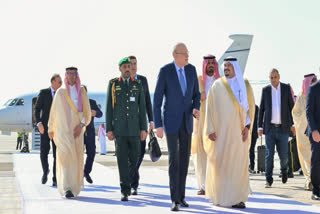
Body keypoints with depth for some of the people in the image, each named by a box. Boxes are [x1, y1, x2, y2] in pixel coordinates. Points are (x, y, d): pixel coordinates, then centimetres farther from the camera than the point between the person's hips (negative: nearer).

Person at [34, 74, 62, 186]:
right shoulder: (43, 93, 0)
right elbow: (37, 109, -2)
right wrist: (39, 123, -15)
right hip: (45, 127, -2)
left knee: (57, 154, -4)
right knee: (44, 152, -10)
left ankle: (55, 179, 1)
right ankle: (45, 171, 17)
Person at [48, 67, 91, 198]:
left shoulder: (82, 92, 6)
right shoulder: (60, 93, 4)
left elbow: (87, 112, 0)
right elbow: (53, 112, 12)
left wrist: (81, 125, -15)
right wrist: (50, 129, 18)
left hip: (76, 130, 2)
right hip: (62, 130, -2)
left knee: (77, 159, 8)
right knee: (66, 157, -17)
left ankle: (74, 186, 29)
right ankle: (67, 189, -23)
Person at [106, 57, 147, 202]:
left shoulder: (138, 85, 7)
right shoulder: (113, 84, 3)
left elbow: (142, 108, 7)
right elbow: (109, 108, 2)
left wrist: (144, 129, -1)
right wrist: (109, 129, -5)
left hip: (134, 128, 2)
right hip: (119, 128, -2)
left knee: (134, 158, 4)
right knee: (122, 160, -7)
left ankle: (128, 182, 30)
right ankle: (125, 191, -4)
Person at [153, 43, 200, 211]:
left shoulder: (191, 69, 1)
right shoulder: (165, 71, -14)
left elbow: (196, 94, 11)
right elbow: (157, 100, -12)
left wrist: (196, 109, -12)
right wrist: (158, 126, -15)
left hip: (186, 121, 5)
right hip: (171, 121, -5)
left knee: (184, 159, 8)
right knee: (174, 160, -10)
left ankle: (181, 196, 21)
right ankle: (175, 199, -4)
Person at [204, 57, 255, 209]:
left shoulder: (245, 85, 7)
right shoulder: (217, 86, 3)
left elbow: (250, 106, 7)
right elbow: (210, 108, 2)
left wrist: (247, 126, -5)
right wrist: (210, 130, -6)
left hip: (238, 131, 1)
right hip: (220, 131, -1)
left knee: (238, 163, -2)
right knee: (219, 162, 0)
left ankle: (238, 197, 4)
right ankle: (219, 195, 13)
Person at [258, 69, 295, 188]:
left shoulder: (286, 88, 3)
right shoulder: (265, 90, 5)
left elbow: (291, 107, 6)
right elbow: (261, 109, 7)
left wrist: (293, 124, 0)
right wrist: (259, 126, 2)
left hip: (283, 128, 0)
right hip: (270, 128, 0)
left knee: (283, 154, 2)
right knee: (269, 154, -3)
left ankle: (284, 169, 32)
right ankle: (268, 180, 3)